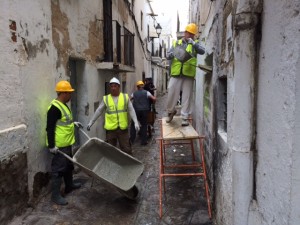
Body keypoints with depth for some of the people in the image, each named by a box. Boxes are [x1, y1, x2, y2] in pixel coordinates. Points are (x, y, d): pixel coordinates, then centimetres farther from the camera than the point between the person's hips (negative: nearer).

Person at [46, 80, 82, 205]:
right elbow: (50, 128, -23)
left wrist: (73, 123, 19)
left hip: (66, 143, 10)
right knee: (58, 169, -1)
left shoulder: (63, 105, 11)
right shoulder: (55, 108, -21)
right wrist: (51, 146, -23)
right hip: (59, 145, -10)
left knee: (69, 165, 22)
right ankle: (55, 195, 10)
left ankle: (69, 185, 40)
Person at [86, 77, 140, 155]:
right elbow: (98, 111, 7)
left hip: (123, 128, 0)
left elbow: (131, 110, 0)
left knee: (126, 149, 6)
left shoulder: (125, 97, 2)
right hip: (110, 129, 1)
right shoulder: (106, 99, 2)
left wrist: (136, 122, -11)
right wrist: (90, 123, 8)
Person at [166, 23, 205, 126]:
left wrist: (194, 43, -22)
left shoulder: (195, 44, 13)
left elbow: (202, 51, -7)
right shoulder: (176, 43, 15)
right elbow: (168, 55, 8)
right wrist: (174, 54, -13)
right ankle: (171, 111, 25)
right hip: (176, 74, 1)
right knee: (171, 94, 0)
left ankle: (185, 117, 7)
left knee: (187, 96, 0)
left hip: (189, 75, 0)